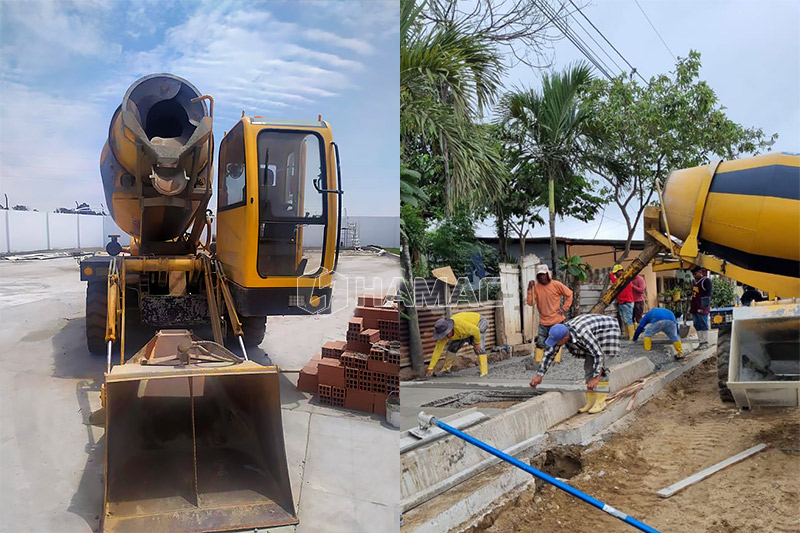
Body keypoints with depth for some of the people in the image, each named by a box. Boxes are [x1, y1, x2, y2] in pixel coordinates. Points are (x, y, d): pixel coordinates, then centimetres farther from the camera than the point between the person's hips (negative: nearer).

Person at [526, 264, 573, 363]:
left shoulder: (556, 284, -8)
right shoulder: (536, 287, -3)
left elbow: (569, 294, 2)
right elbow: (530, 302, -10)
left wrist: (564, 308, -2)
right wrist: (530, 289, -18)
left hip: (557, 320, -2)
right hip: (543, 321, 2)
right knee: (540, 343, 2)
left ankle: (556, 361, 13)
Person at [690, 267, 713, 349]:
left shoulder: (706, 280, -6)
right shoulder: (695, 281, 18)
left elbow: (709, 294, -13)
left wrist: (705, 306, -19)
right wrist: (691, 307, 20)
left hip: (702, 308, -8)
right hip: (695, 307, 8)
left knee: (703, 325, -3)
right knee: (697, 326, 9)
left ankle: (705, 343, 3)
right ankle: (701, 342, 15)